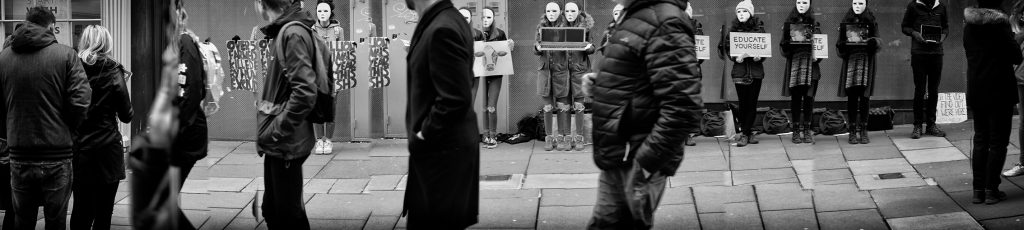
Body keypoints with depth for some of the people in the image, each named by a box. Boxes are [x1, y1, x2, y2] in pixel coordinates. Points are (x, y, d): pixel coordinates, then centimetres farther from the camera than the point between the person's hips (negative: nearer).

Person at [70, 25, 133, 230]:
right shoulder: (112, 72, -7)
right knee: (103, 211, 6)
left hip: (77, 149, 2)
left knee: (81, 209, 7)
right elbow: (126, 116, -3)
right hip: (106, 150, -2)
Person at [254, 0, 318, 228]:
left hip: (285, 142, -9)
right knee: (272, 210, 16)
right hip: (278, 143, 9)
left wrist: (276, 131, -20)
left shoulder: (293, 33, -18)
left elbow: (305, 91, -26)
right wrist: (272, 131, 11)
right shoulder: (285, 30, 10)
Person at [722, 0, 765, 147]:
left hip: (756, 68, 1)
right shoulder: (733, 29, 4)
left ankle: (745, 134, 7)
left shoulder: (759, 27, 5)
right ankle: (748, 133, 4)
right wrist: (735, 57, -13)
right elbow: (726, 47, 4)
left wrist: (760, 56, -12)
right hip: (740, 70, -1)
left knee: (752, 103, 0)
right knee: (743, 103, -3)